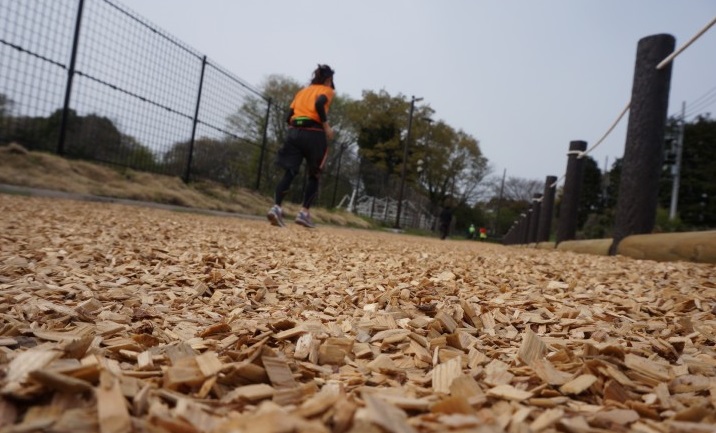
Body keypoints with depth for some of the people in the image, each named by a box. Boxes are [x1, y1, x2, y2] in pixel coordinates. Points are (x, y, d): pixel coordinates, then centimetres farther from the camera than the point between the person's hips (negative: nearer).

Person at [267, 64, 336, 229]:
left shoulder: (302, 91, 24)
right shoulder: (327, 90, 8)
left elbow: (289, 117, 16)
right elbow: (319, 104, -16)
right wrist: (326, 126, -11)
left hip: (294, 132, 5)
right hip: (314, 134, -4)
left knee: (289, 173, -1)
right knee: (314, 175, 8)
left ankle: (276, 207, -19)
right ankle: (304, 212, 0)